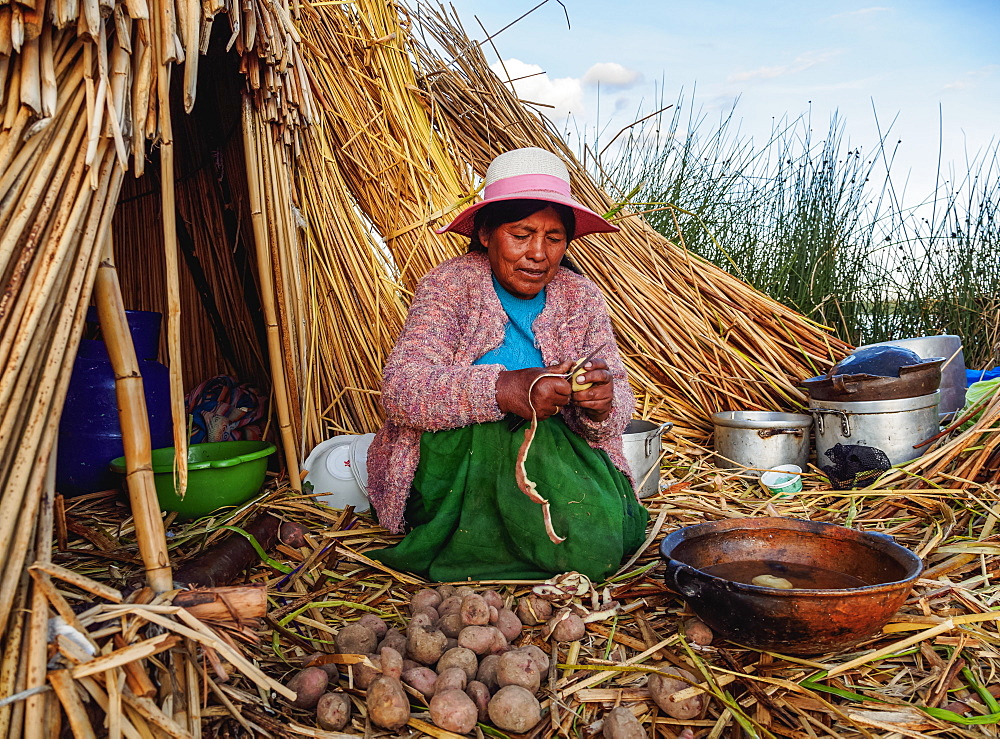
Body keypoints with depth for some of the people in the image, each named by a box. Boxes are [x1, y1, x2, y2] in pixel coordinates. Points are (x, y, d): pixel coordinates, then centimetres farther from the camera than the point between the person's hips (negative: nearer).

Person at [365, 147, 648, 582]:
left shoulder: (582, 298, 2)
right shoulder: (449, 285, -8)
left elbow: (620, 404, -1)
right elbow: (400, 389, -22)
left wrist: (602, 405, -28)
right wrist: (502, 390, -38)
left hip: (557, 461, 4)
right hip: (453, 473, -3)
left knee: (600, 537, -24)